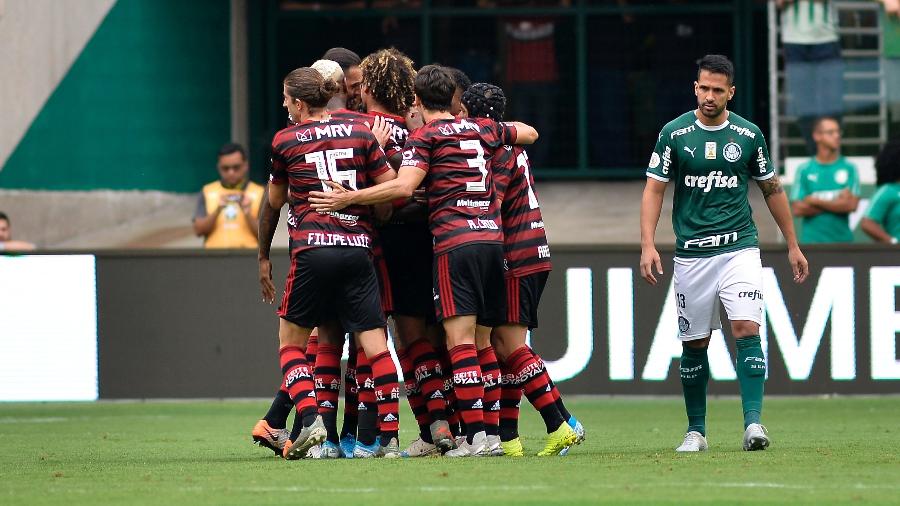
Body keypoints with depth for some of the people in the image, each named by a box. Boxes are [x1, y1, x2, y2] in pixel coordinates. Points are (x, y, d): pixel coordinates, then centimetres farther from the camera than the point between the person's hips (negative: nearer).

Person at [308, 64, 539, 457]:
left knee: (460, 340, -9)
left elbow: (403, 187, -15)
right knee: (482, 342, 9)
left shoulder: (425, 136, 0)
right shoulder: (482, 129, 18)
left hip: (455, 243, -6)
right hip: (493, 237, 6)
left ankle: (476, 435, -18)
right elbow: (529, 133, 36)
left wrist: (348, 197, -12)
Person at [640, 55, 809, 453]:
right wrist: (648, 245, -11)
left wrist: (792, 245, 15)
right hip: (691, 253, 0)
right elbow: (654, 189, 1)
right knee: (694, 343, 5)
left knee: (746, 330, -16)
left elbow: (772, 189, 13)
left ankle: (753, 422, -19)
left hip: (739, 248, 0)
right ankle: (696, 431, 17)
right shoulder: (674, 133, 0)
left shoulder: (748, 135, 3)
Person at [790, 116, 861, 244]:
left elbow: (852, 204, -5)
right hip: (811, 241, -1)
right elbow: (797, 209, -3)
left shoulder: (849, 168, 6)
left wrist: (816, 201, -5)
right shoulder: (804, 170, 6)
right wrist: (836, 203, -6)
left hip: (842, 240, 1)